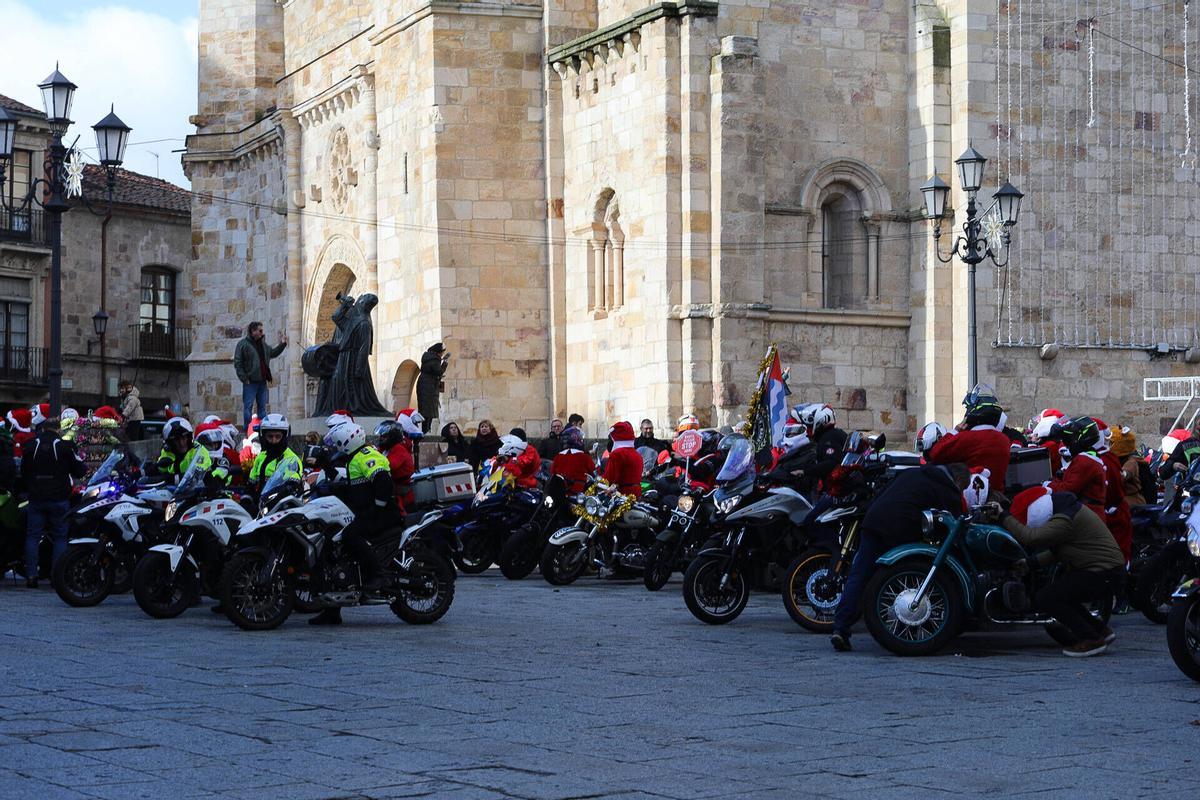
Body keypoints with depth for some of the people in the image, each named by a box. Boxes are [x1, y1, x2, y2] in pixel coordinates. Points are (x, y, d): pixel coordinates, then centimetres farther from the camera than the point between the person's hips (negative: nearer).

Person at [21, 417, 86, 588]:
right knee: (60, 537, 4)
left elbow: (23, 472, 12)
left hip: (36, 498, 2)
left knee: (32, 536, 7)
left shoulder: (31, 446, 2)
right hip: (58, 499, -2)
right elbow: (79, 470, -3)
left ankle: (31, 575, 1)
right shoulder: (64, 446, -8)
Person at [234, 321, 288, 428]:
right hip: (250, 382, -7)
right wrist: (244, 378, -15)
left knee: (262, 407, 10)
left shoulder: (263, 344, 16)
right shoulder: (243, 344, -6)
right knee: (248, 407, -6)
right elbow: (237, 363, -9)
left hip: (262, 381, 7)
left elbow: (273, 353, 29)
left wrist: (282, 344, 15)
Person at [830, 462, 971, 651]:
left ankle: (840, 629, -8)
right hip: (901, 531, -5)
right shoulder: (950, 494, 10)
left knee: (857, 577, 2)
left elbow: (881, 494, 28)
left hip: (873, 519, 5)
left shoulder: (912, 472, 29)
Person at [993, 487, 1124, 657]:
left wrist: (1003, 516, -19)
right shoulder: (1066, 509, 13)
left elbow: (1030, 537, -28)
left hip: (1102, 572, -11)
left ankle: (1091, 639, -9)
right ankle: (1101, 631, 20)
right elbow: (1058, 550, 21)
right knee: (1061, 597, 20)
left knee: (1046, 598, -12)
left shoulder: (1064, 520, -20)